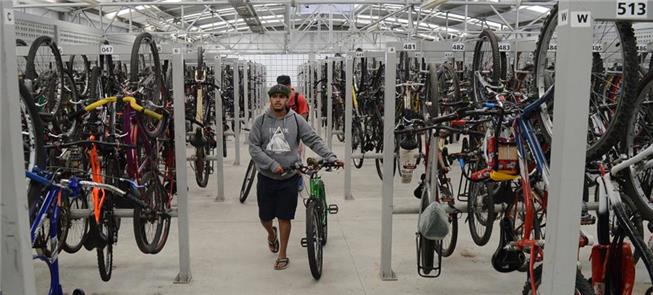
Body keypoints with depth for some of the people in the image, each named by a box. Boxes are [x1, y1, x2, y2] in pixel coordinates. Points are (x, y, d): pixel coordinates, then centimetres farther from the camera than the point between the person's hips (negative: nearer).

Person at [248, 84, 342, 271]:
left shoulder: (296, 120, -1)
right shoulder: (261, 121, -1)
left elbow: (314, 140, -3)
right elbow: (254, 147, -6)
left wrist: (331, 157, -16)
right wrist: (272, 165, -16)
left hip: (289, 178, -1)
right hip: (266, 178, 1)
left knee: (284, 218, 5)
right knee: (265, 217, 11)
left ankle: (282, 255, 21)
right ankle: (271, 235, 46)